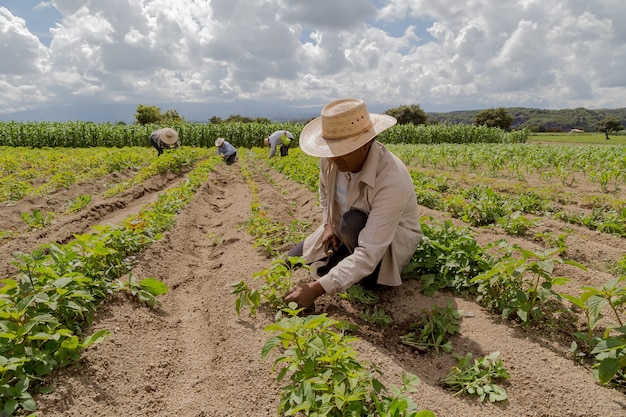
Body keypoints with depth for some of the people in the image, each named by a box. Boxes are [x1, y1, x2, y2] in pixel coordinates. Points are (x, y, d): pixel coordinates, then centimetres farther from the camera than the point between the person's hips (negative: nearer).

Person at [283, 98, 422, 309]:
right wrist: (328, 225, -8)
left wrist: (318, 288, -43)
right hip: (342, 231, 6)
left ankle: (364, 272, -6)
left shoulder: (391, 181, -39)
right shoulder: (332, 157, -20)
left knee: (353, 223, -37)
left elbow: (369, 253, -41)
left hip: (391, 240, -5)